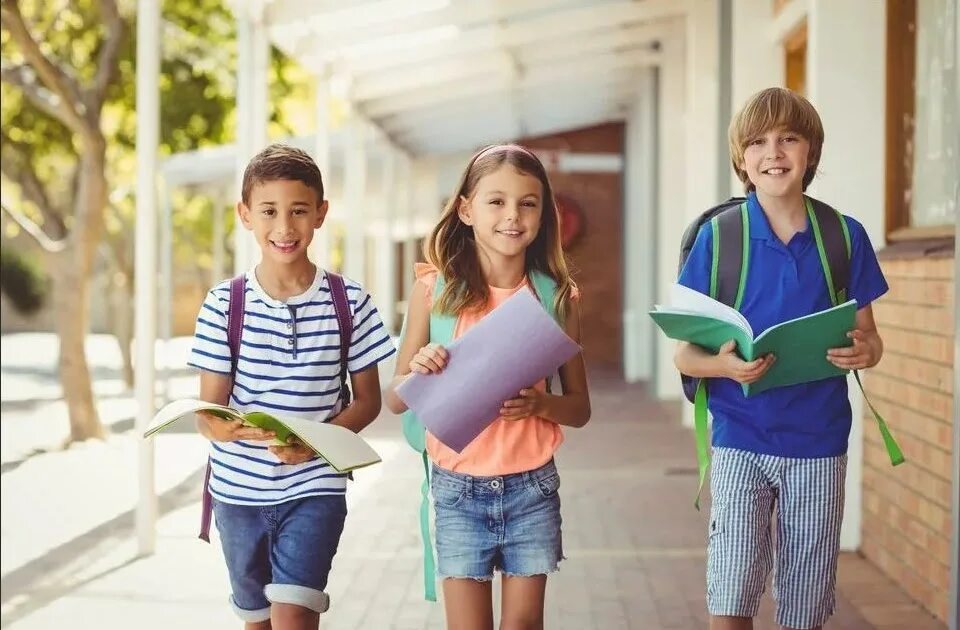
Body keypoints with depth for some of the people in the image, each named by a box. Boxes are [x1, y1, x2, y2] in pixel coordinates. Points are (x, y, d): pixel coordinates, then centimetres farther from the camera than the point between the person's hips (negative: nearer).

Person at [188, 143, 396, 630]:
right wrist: (226, 428, -29)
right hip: (238, 492, 2)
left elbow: (367, 400, 2)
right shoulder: (223, 304, -5)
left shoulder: (349, 302, -5)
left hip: (315, 489, -2)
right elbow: (207, 412, -4)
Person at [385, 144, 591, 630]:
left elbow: (580, 408, 5)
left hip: (533, 488, 1)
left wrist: (539, 403, -16)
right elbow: (394, 399, 1)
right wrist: (420, 372, -21)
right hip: (458, 488, -1)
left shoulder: (557, 297, -1)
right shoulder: (435, 289, -5)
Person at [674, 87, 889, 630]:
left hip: (819, 446, 2)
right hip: (741, 441, -1)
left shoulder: (845, 237, 1)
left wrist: (864, 351, -15)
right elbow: (685, 353, -2)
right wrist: (723, 365, -24)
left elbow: (869, 337, 9)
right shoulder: (718, 237, -4)